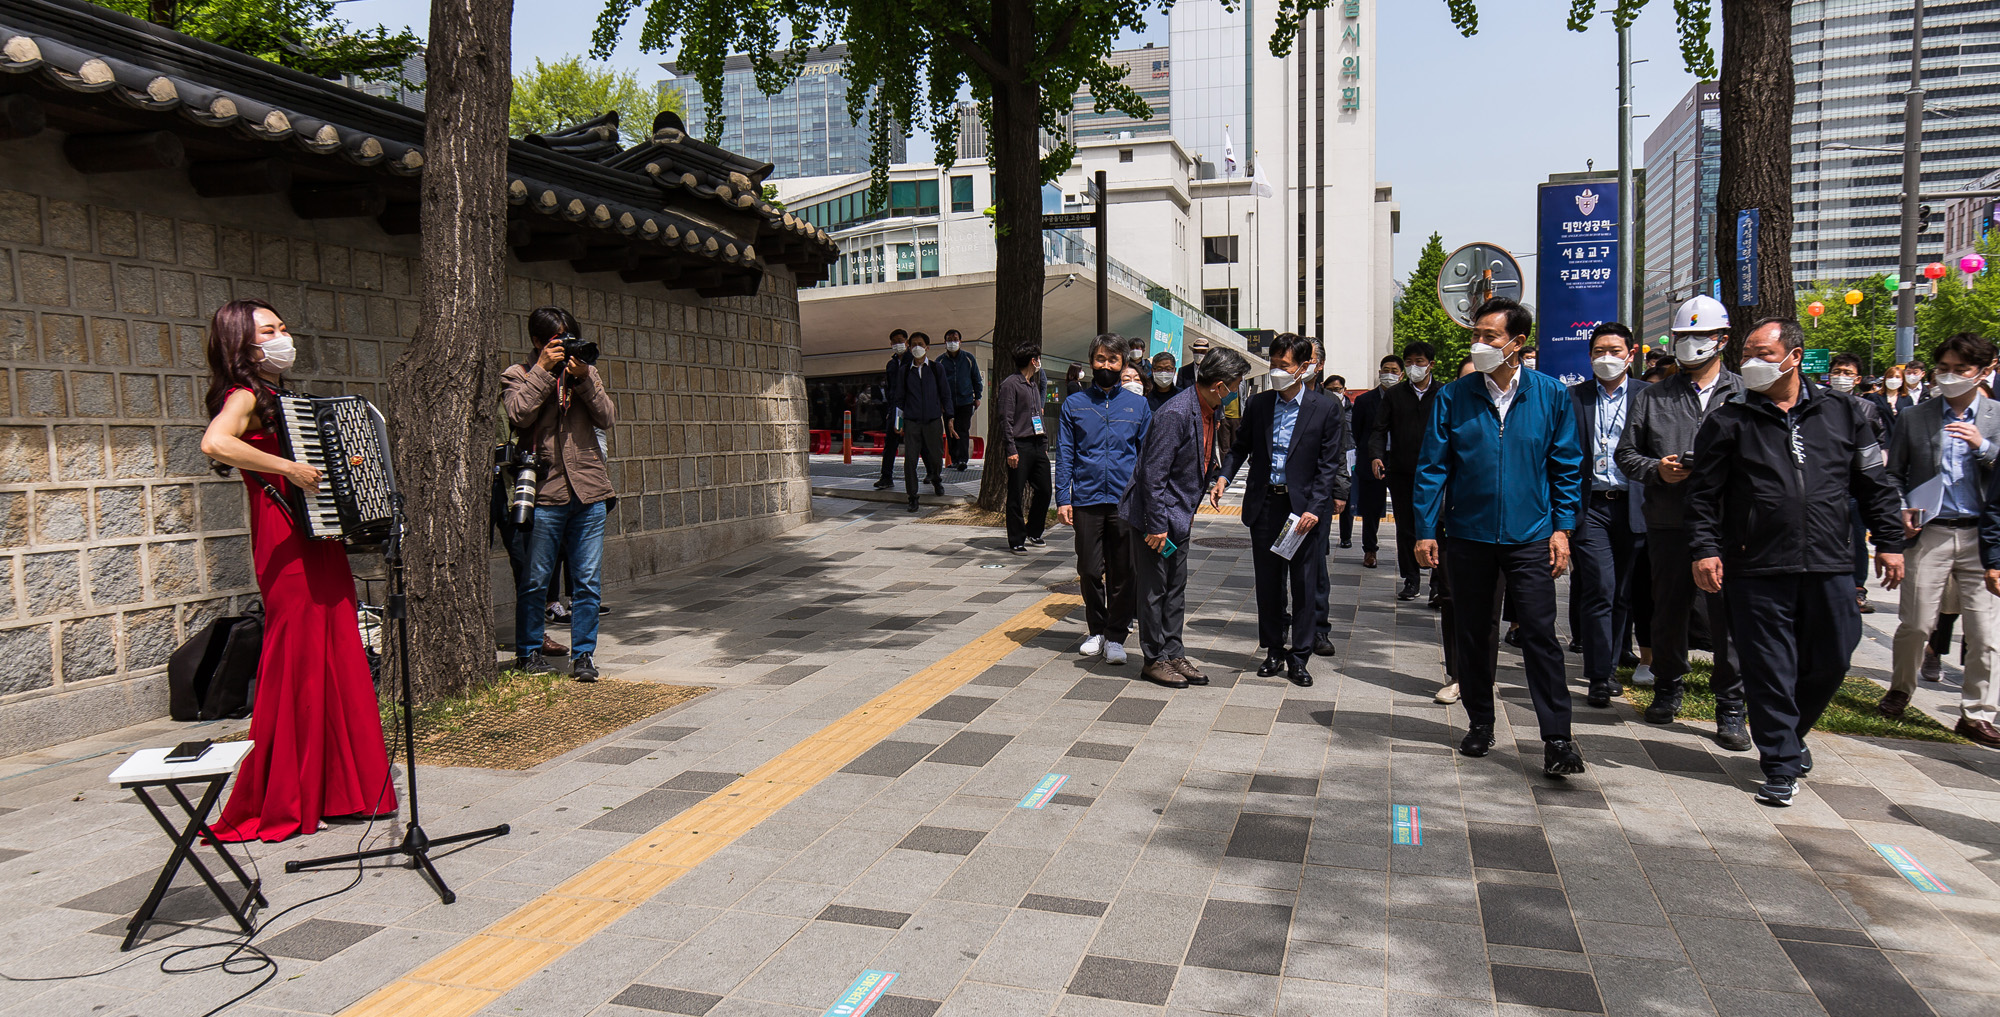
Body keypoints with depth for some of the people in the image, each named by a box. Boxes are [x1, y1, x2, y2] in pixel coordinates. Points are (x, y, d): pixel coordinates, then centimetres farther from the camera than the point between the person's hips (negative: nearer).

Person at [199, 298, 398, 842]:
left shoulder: (281, 399, 19)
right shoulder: (244, 397, -8)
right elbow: (215, 443, -30)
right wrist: (289, 469, -26)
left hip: (319, 544, 9)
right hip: (287, 548, -9)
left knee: (335, 663, 10)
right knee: (297, 666, -5)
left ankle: (333, 789, 20)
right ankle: (275, 806, 5)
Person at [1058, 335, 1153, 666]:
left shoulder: (1138, 404, 9)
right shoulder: (1074, 404, 8)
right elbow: (1064, 455, 6)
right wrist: (1063, 498, -3)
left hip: (1126, 501, 0)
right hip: (1086, 499, 0)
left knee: (1123, 573, 2)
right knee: (1089, 570, 6)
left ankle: (1116, 636, 14)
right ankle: (1096, 629, 24)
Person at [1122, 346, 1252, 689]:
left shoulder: (1211, 411, 4)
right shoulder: (1176, 414, -24)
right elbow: (1153, 474, -24)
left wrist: (1188, 513, 19)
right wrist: (1157, 525, -22)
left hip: (1179, 515, 9)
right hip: (1156, 515, -9)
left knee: (1175, 587, 14)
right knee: (1154, 589, 2)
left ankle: (1174, 654, 23)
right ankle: (1155, 659, 13)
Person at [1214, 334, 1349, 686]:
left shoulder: (1326, 409, -4)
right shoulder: (1258, 404, 6)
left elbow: (1328, 465, -5)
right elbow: (1241, 446, 14)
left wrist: (1314, 508, -14)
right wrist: (1224, 476, -4)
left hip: (1305, 506, -3)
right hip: (1264, 503, 3)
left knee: (1305, 582, 1)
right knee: (1267, 581, 10)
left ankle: (1299, 657, 12)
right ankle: (1274, 651, 23)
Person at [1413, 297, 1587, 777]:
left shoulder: (1551, 394, 1)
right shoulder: (1454, 397, 0)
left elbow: (1566, 467, 6)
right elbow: (1432, 467, 2)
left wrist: (1562, 528, -1)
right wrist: (1425, 531, -3)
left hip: (1530, 538, -1)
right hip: (1468, 535, 1)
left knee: (1541, 635, -5)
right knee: (1473, 635, 11)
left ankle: (1558, 738, 2)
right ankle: (1479, 725, 25)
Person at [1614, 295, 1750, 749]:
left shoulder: (1746, 396, 6)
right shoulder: (1651, 399, 12)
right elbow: (1626, 454, 13)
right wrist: (1655, 469, -6)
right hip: (1668, 524, 2)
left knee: (1728, 616, -2)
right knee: (1669, 611, 12)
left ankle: (1730, 711, 8)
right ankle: (1668, 689, 31)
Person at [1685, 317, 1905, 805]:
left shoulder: (1841, 413, 9)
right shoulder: (1729, 421, 2)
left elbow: (1875, 483, 13)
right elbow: (1704, 492, 2)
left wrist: (1889, 541, 9)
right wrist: (1704, 547, -7)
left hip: (1828, 568, 3)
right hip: (1757, 571, -3)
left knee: (1830, 664, 12)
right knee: (1770, 672, 1)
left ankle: (1789, 734, 36)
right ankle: (1781, 765, 12)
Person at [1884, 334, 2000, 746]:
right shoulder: (1915, 417, 8)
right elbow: (1892, 474, 13)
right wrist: (1900, 511, -3)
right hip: (1929, 533, 0)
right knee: (1915, 623, 1)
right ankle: (1901, 689, 24)